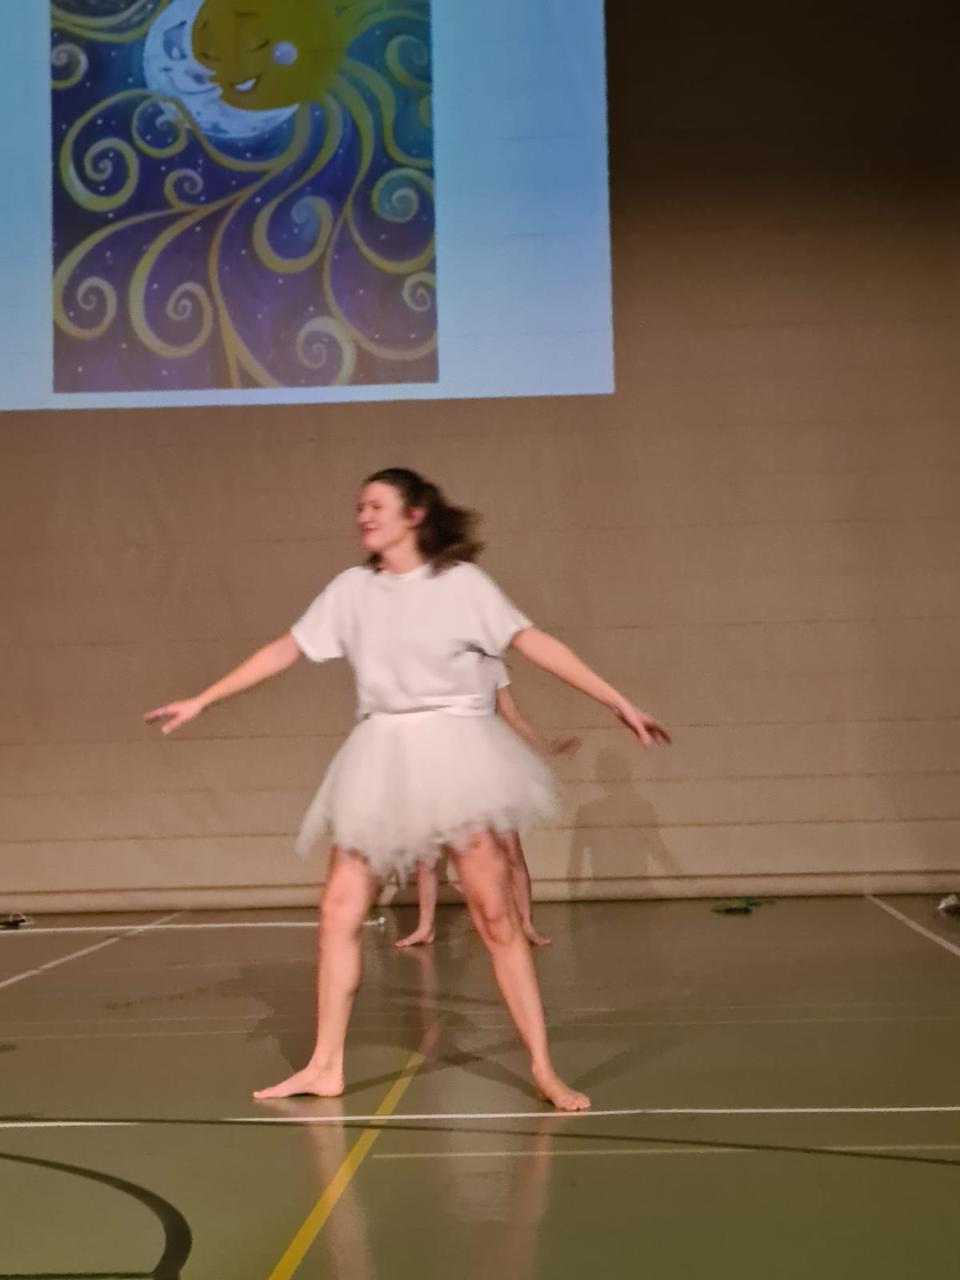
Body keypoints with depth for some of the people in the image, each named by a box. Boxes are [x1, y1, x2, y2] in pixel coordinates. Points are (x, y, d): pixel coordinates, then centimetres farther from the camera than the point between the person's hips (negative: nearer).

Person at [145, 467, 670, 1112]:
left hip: (454, 751, -4)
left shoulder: (461, 582, -4)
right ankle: (326, 1067, 16)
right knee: (339, 912, 3)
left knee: (495, 916, -4)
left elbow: (535, 643, -6)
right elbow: (285, 650, 11)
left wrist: (619, 701, -11)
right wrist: (201, 700, 11)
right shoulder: (352, 588, 7)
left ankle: (544, 1070, 4)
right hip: (382, 758, 4)